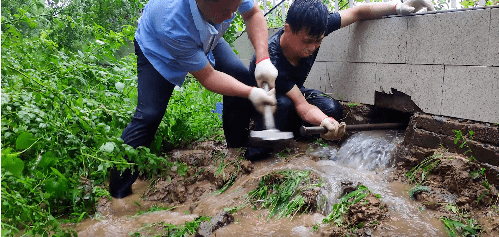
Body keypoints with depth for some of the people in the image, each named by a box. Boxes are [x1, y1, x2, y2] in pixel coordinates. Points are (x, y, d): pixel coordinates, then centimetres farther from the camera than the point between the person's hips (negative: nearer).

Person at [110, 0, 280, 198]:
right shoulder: (173, 26, -47)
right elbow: (207, 77, -34)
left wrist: (263, 59, -29)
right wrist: (251, 93, -40)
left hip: (206, 39, 6)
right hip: (157, 48, -6)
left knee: (242, 78, -11)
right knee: (149, 115, -18)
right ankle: (118, 193, -3)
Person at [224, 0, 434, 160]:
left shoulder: (312, 31, -24)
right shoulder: (271, 60, -39)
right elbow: (302, 105, -39)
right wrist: (326, 122, -58)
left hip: (292, 92, 5)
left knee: (332, 108, -22)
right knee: (284, 105, -40)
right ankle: (256, 152, -17)